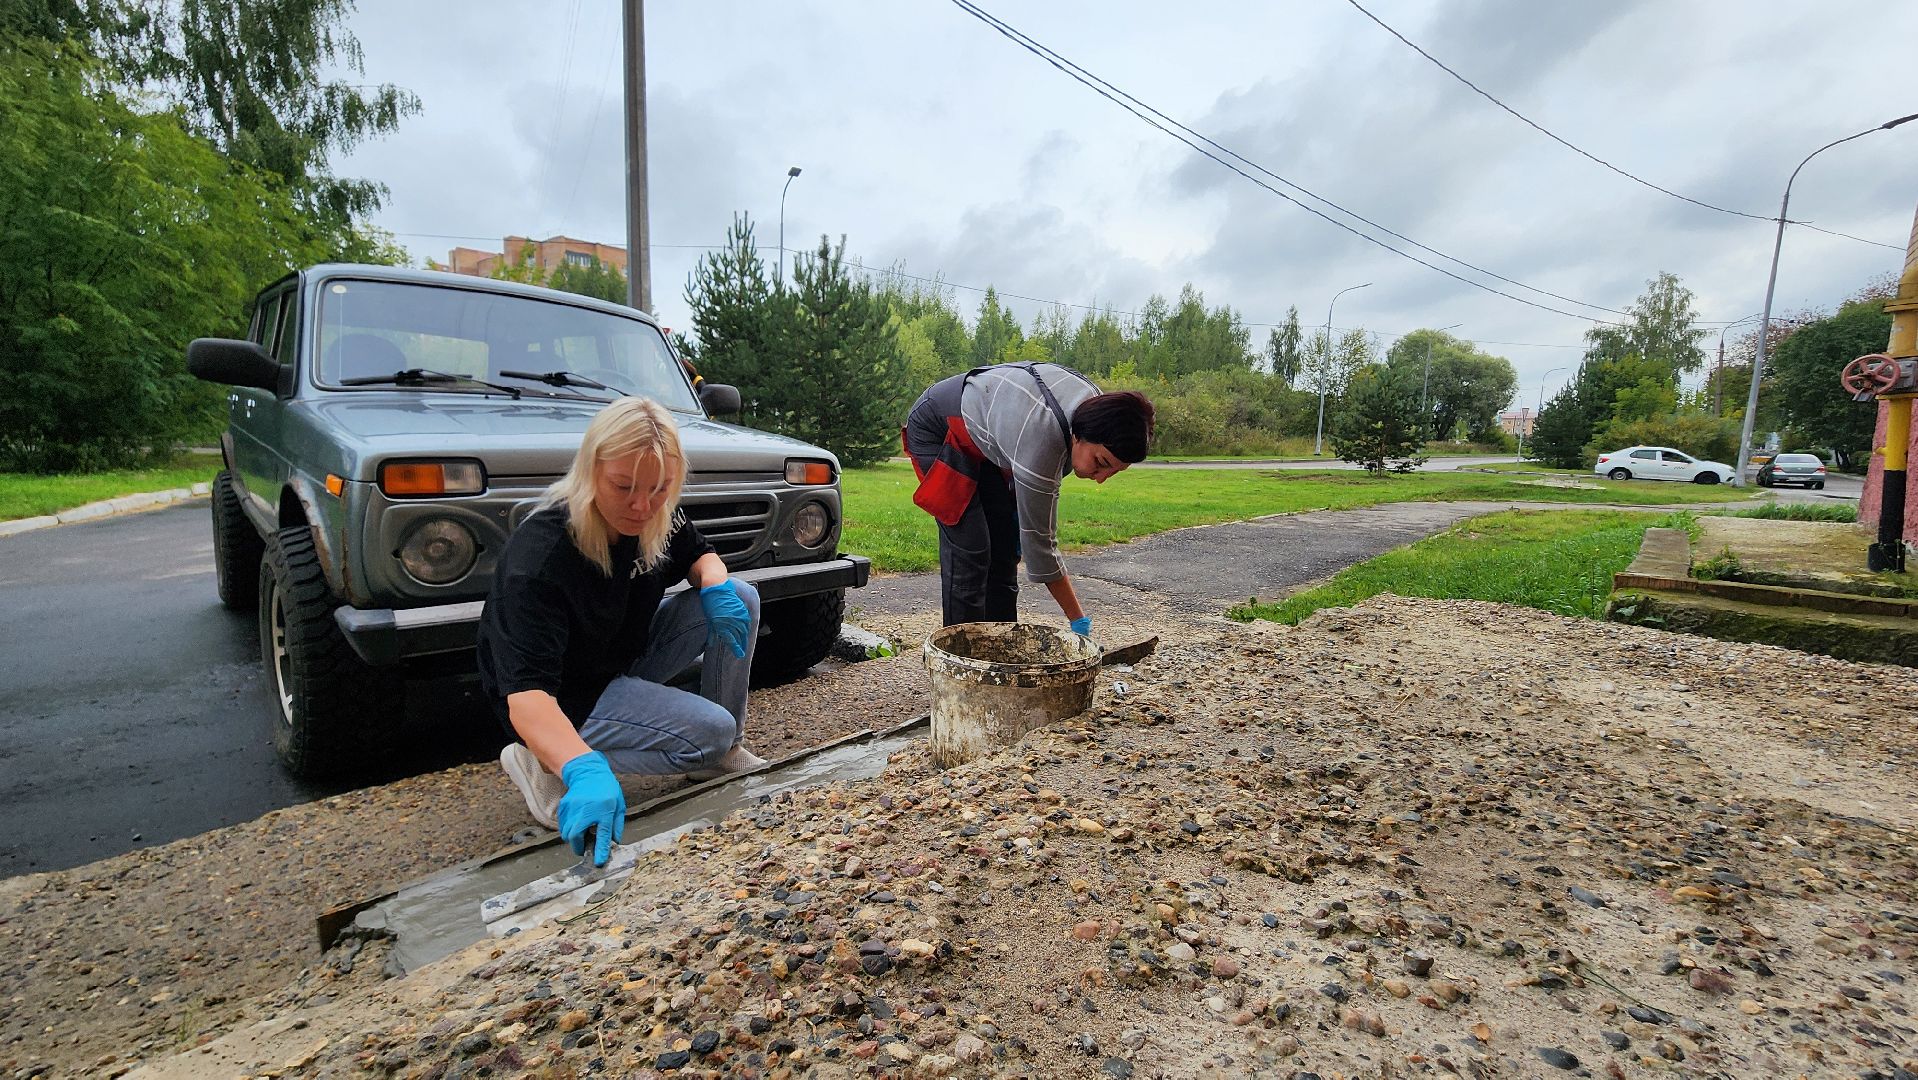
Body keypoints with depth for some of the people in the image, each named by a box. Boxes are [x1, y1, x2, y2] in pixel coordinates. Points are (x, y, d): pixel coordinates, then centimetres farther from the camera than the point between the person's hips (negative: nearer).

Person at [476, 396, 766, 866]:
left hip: (627, 656, 7)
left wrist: (714, 581, -18)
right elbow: (526, 693, -41)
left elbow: (700, 553, 8)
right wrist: (583, 768, -58)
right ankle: (544, 765, -9)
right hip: (566, 700, -7)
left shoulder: (659, 519, -13)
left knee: (741, 598, -8)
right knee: (710, 731, -25)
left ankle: (723, 752, 5)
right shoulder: (539, 554, -34)